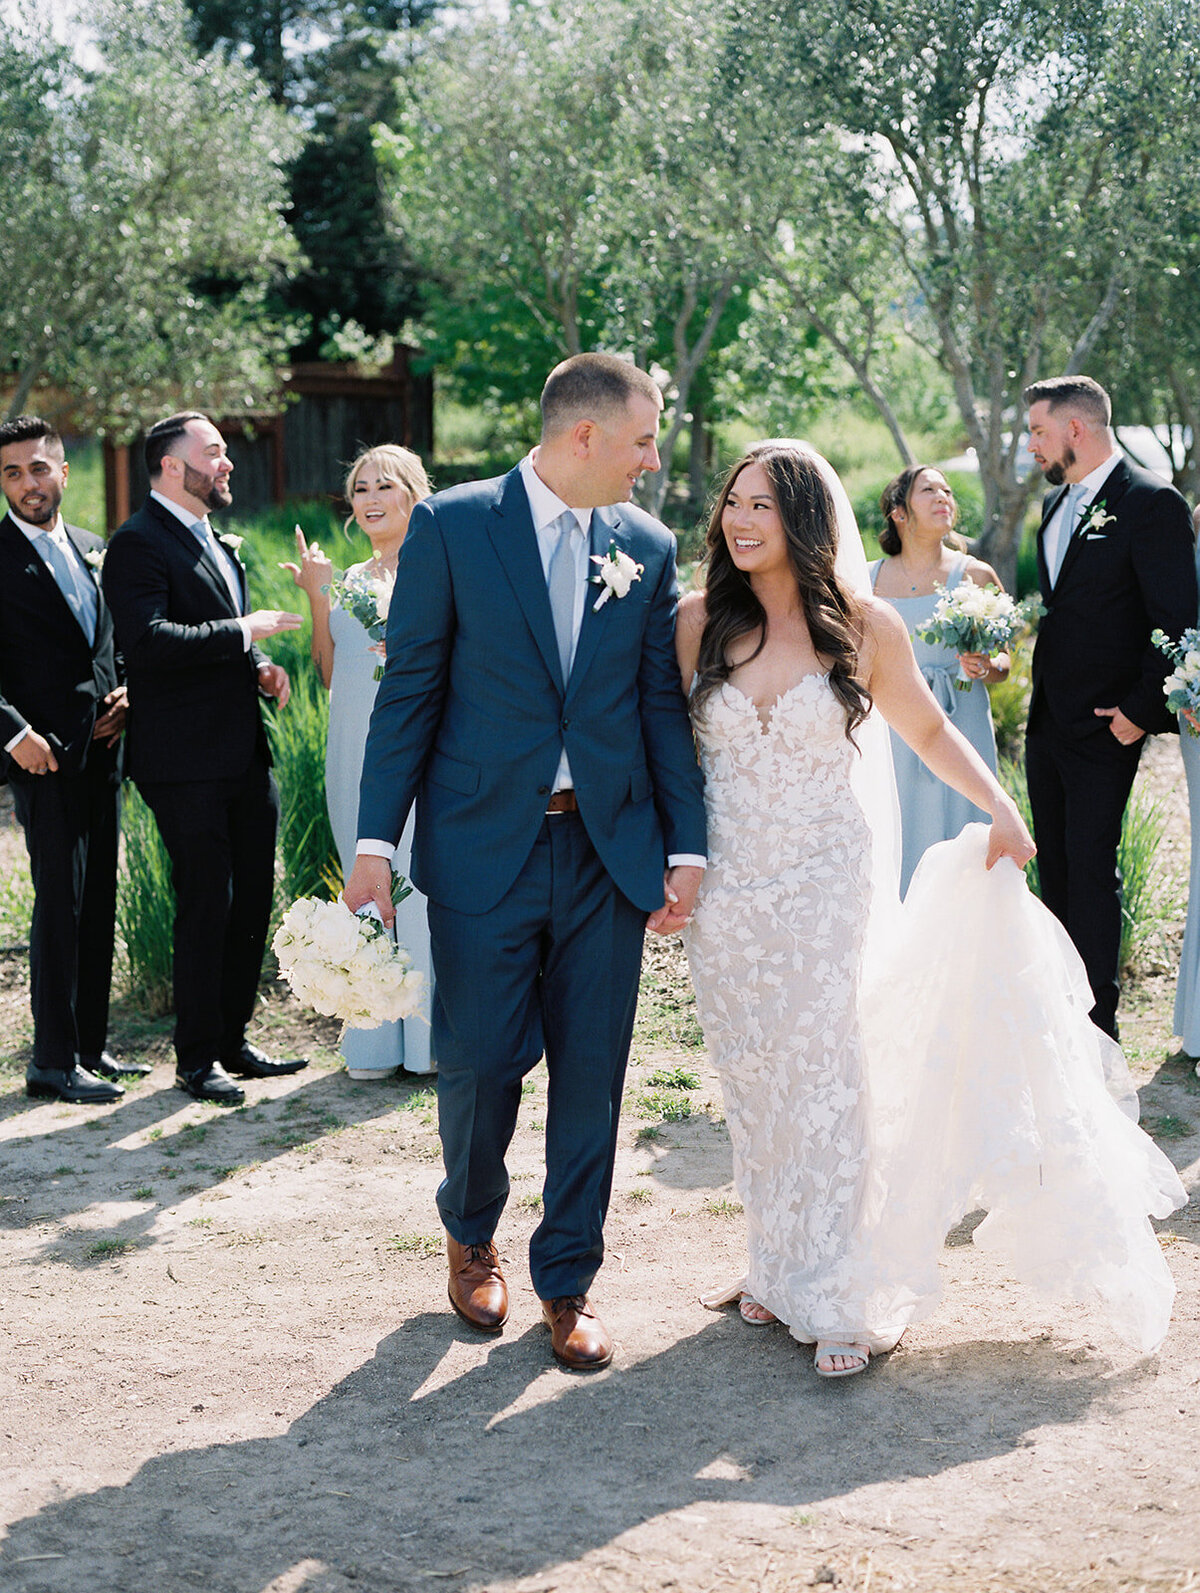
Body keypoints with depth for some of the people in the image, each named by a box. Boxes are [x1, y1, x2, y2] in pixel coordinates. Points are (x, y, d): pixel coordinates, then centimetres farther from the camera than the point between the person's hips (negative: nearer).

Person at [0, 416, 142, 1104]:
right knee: (62, 903, -6)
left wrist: (126, 695, 6)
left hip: (102, 751, 7)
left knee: (100, 902, 10)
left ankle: (91, 1044, 20)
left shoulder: (93, 551, 14)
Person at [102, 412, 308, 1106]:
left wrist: (258, 667, 9)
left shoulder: (217, 541, 19)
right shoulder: (138, 544, -11)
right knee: (206, 908, -3)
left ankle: (233, 1040, 24)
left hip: (246, 754, 9)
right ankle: (197, 1057, 9)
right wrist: (243, 632, -20)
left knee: (254, 901, 12)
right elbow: (147, 641, -25)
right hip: (188, 760, -9)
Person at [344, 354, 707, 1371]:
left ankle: (568, 1279, 21)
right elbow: (410, 687, -3)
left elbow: (664, 704, 8)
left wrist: (686, 847, 1)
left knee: (591, 1074, 5)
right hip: (482, 847, -2)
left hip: (608, 851, 3)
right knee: (480, 1060, 4)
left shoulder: (649, 547, 6)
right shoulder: (452, 526, -3)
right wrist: (376, 840, -7)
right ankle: (472, 1236, 33)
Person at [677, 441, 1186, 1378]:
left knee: (824, 1080, -6)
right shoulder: (702, 622, -1)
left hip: (827, 887, -2)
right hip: (728, 888, 2)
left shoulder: (864, 627, -4)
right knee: (753, 1084, 8)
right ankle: (779, 1268, 22)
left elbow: (928, 730, 9)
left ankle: (839, 1299, 2)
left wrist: (999, 805, -4)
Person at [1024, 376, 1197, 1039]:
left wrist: (1141, 711, -17)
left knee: (1091, 866, -5)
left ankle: (1098, 1026, 3)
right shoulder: (1056, 504, 12)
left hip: (1105, 724, -8)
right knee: (1054, 864, 13)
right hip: (1047, 720, 8)